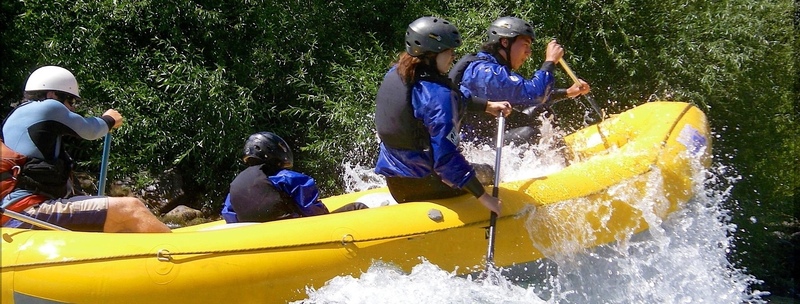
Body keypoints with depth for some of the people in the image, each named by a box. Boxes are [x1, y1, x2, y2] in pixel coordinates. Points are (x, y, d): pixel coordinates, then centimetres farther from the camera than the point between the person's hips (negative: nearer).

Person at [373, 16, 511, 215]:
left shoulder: (395, 74, 2)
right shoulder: (437, 94, -24)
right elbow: (445, 158, -27)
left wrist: (487, 105, 25)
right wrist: (483, 197, -22)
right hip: (426, 184, -7)